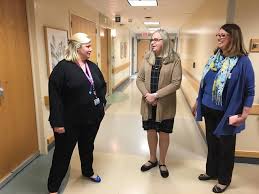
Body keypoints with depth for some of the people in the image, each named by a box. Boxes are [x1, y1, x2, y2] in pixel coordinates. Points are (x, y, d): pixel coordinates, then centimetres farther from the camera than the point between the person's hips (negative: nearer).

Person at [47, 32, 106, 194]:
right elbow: (55, 96, -18)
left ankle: (88, 172, 49)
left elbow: (102, 86, 19)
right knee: (63, 152, 8)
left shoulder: (92, 66, 7)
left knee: (88, 147, 24)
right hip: (70, 121, -6)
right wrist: (57, 121, -20)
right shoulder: (63, 67, -15)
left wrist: (102, 102, 5)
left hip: (93, 117, 6)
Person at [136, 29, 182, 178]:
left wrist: (156, 95, -19)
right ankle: (152, 159, 37)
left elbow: (176, 83, -14)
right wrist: (147, 95, -14)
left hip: (165, 104, -3)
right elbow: (140, 79, 3)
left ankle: (162, 162, 32)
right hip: (148, 104, 4)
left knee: (163, 133, 10)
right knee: (150, 131, 15)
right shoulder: (148, 58, 5)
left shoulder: (174, 60, -7)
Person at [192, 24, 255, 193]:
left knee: (225, 146, 12)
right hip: (209, 110, 6)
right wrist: (198, 102, 14)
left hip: (226, 113, -5)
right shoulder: (214, 58, 3)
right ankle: (211, 171, 41)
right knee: (211, 142, 19)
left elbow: (250, 91, -11)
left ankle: (224, 180, 34)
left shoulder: (243, 61, -15)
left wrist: (244, 115, -15)